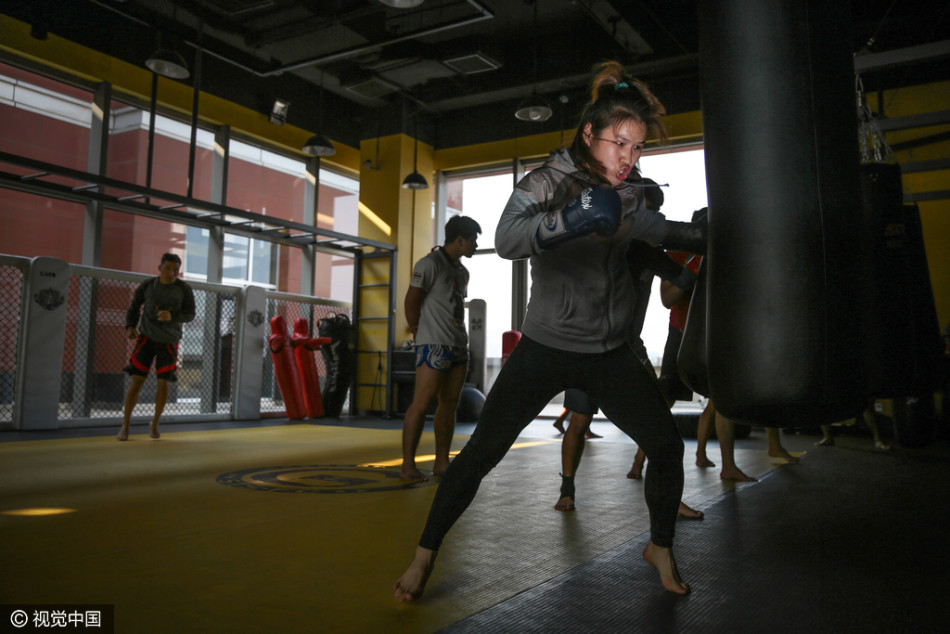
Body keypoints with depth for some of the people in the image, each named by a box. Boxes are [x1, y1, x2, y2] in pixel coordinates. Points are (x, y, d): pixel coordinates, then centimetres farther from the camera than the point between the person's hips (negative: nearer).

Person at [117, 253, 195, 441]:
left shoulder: (184, 289, -4)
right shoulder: (147, 286, -2)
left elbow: (190, 314, -6)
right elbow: (134, 307, 10)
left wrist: (172, 316, -24)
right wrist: (130, 327, -5)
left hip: (169, 341, 0)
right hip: (147, 337, 0)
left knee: (163, 383, -2)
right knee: (136, 380, -6)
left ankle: (155, 423, 19)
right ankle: (125, 424, 7)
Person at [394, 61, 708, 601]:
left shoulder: (630, 198, 6)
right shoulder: (547, 183, -11)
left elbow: (663, 231, 27)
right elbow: (508, 239, -31)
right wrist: (567, 219, -47)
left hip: (610, 353, 5)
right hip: (547, 348, -4)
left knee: (667, 445, 1)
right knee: (482, 451, -5)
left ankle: (661, 546, 28)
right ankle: (426, 555, 15)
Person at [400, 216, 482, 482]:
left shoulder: (462, 271, 19)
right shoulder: (430, 264, -7)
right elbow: (411, 303, -7)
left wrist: (459, 337, 11)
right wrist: (420, 333, 1)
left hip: (458, 346, 8)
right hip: (434, 345, -8)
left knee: (449, 404, 8)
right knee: (421, 403, -9)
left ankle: (441, 462, 15)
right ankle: (407, 465, -3)